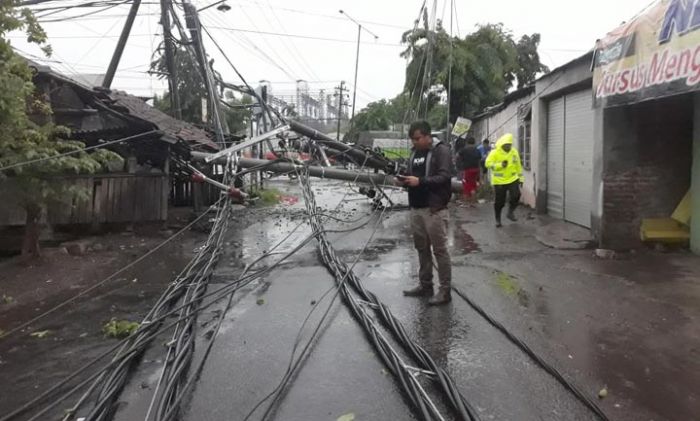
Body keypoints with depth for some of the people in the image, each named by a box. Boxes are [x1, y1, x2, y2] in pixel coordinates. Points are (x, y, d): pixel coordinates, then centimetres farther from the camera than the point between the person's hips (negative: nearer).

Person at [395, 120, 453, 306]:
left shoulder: (441, 150, -6)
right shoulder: (414, 152, 17)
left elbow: (444, 177, -16)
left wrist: (420, 181, -24)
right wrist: (404, 180, 3)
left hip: (434, 209, -7)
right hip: (416, 208, 7)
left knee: (439, 250, -3)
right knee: (422, 248, 13)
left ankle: (445, 290, 4)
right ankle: (425, 285, 23)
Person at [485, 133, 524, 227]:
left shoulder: (514, 152, 5)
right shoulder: (495, 152, -9)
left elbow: (518, 166, 13)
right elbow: (488, 163, -17)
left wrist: (521, 178, 13)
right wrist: (500, 165, -27)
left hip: (512, 179, 3)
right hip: (499, 181, -3)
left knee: (516, 195, -15)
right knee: (499, 201, 3)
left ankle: (510, 212, 10)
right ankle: (498, 219, 21)